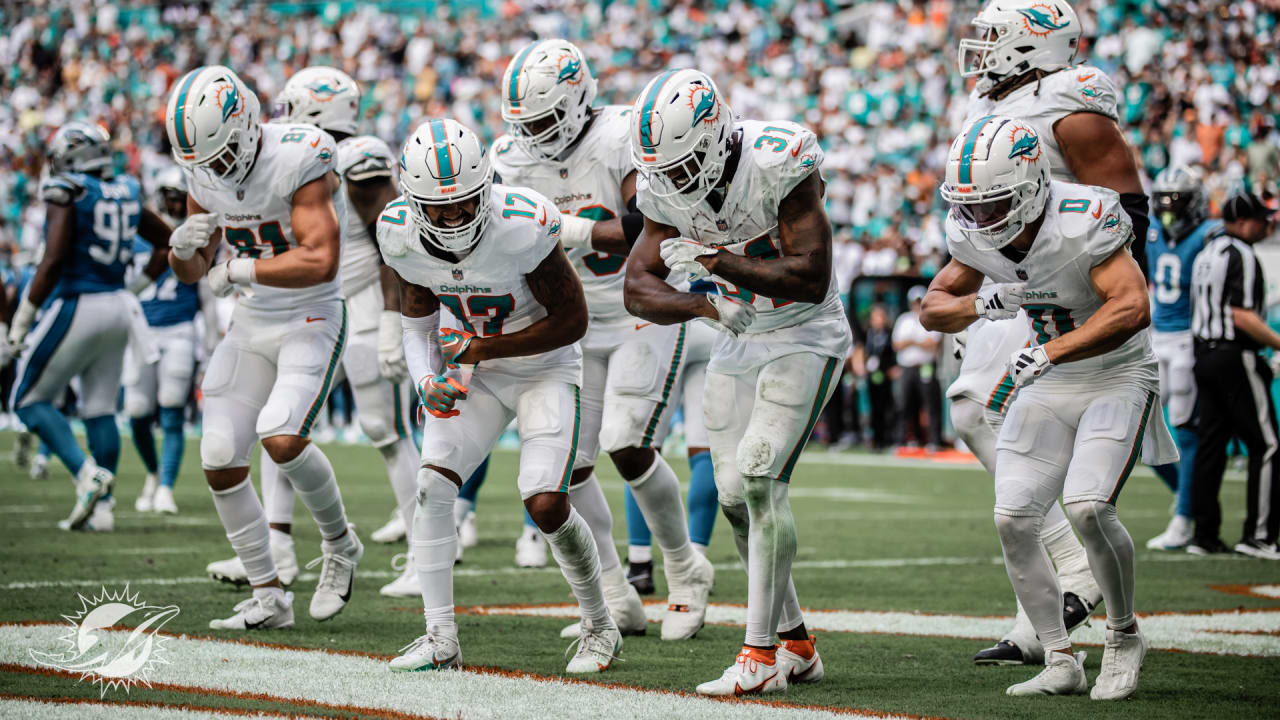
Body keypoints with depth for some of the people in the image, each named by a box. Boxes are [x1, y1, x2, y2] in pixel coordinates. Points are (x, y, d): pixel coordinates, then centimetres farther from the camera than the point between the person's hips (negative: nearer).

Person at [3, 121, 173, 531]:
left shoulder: (66, 193, -12)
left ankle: (87, 473, -13)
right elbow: (168, 243, 18)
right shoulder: (127, 194, 8)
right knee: (100, 409, 12)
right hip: (117, 307, 7)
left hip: (75, 308, -7)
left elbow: (54, 261, -19)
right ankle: (102, 506, 9)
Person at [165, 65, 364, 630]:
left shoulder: (299, 162, -21)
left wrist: (237, 271, -25)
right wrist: (184, 246, -15)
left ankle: (340, 545, 3)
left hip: (313, 320, -7)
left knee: (282, 438, -25)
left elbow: (320, 262, -31)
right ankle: (268, 598, 12)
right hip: (252, 325, 7)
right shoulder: (204, 172, -1)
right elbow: (191, 272, 9)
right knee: (220, 461, 0)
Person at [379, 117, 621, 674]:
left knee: (545, 503, -15)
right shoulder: (401, 235, -15)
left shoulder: (523, 227, -31)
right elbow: (417, 316, 4)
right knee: (432, 486, -11)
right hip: (474, 371, 5)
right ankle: (440, 638, -1)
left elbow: (572, 320, -20)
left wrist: (482, 349, -22)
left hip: (544, 368, -5)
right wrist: (428, 381, -13)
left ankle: (601, 628, 8)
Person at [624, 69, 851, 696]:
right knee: (735, 497, 5)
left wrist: (714, 262, -31)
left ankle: (760, 655, -14)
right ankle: (796, 645, 19)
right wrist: (707, 307, -26)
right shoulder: (665, 190, -7)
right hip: (737, 342, 7)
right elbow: (638, 289, -7)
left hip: (804, 339, -7)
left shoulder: (779, 164, -27)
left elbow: (813, 281, -29)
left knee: (758, 478, -19)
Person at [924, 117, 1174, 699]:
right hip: (1048, 386, 6)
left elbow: (1132, 308, -37)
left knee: (1087, 506, -23)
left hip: (1117, 378, -6)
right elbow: (932, 308, 2)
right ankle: (1060, 662, 6)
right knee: (1013, 519, -6)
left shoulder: (1081, 224, -28)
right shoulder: (974, 235, -8)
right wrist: (984, 304, -19)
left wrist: (1049, 353, -42)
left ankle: (1124, 636, 1)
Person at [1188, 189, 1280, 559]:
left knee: (1211, 444, 11)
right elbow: (1242, 317, -20)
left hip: (1204, 354, 9)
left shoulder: (1207, 253, 14)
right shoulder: (1242, 256, -14)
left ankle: (1204, 534, 11)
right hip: (1235, 357, -9)